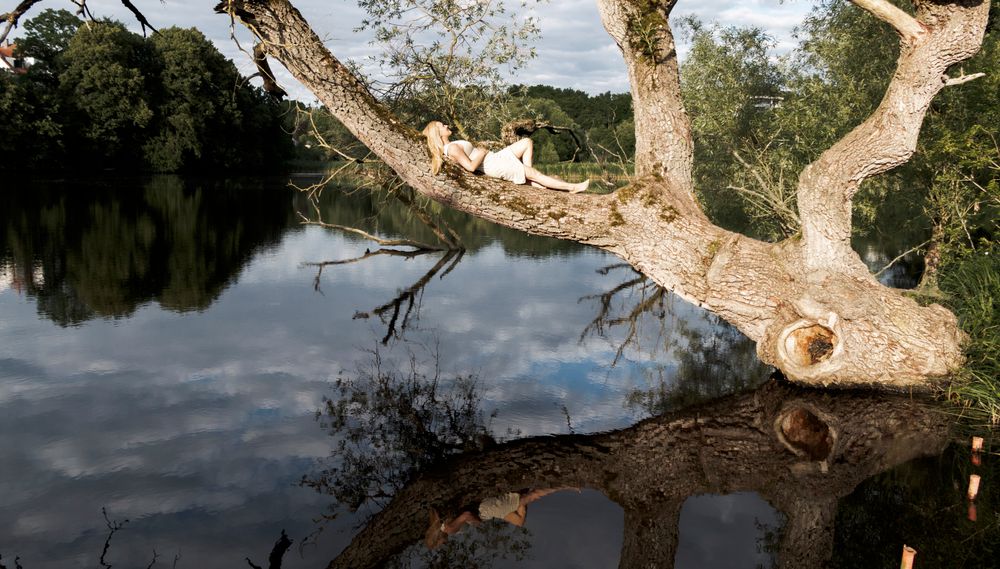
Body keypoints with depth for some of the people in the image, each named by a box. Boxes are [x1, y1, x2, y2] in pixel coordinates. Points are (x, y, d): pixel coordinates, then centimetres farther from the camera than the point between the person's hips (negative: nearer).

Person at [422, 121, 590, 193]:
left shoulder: (451, 145, 13)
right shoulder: (452, 148, -17)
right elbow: (471, 166, -25)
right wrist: (482, 152, -12)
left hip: (495, 157, 11)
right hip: (494, 166, -11)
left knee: (527, 143, 9)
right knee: (534, 172, -11)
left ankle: (530, 180, 0)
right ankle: (573, 187, -8)